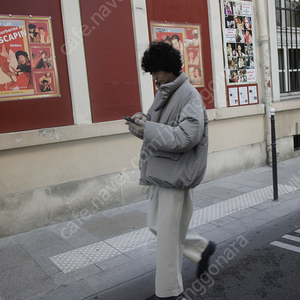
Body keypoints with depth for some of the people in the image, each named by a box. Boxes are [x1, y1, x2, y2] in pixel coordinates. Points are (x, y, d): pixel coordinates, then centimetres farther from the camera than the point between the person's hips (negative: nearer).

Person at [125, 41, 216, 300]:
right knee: (156, 224, 18)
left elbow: (188, 136, -24)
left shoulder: (189, 95, -14)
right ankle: (202, 248, 37)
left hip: (176, 174, -9)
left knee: (167, 233, 0)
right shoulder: (164, 94, 13)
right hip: (161, 172, 9)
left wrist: (148, 128, -24)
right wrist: (143, 122, -4)